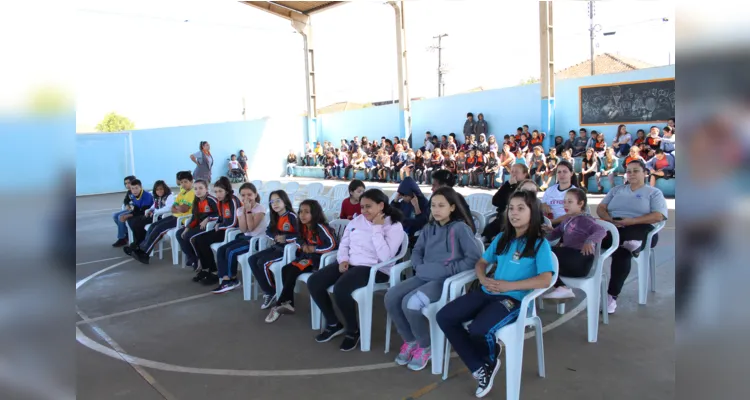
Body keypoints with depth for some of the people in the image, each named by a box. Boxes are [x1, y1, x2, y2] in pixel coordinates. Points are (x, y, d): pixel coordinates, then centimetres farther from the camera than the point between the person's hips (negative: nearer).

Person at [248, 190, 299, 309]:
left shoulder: (291, 216, -14)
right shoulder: (275, 217, 11)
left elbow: (300, 234, -19)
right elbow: (268, 231, 12)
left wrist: (285, 237, -22)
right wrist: (275, 237, -9)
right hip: (276, 246, 9)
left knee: (262, 263, -22)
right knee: (252, 260, -5)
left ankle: (272, 292, -2)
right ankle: (268, 291, -6)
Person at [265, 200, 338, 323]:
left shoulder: (321, 227, -19)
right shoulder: (304, 227, 5)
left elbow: (332, 244, -25)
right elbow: (299, 239, 20)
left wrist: (314, 249, -19)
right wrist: (303, 246, -4)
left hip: (318, 258, -8)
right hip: (306, 256, 8)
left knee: (293, 271, -21)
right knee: (285, 269, -11)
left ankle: (278, 305, -12)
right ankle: (289, 303, -9)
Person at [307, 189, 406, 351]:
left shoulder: (394, 226, -8)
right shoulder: (357, 220, 12)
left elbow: (385, 256, -20)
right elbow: (344, 243, 18)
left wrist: (377, 228, -17)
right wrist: (343, 259, -2)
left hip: (374, 269, -7)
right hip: (350, 264, 7)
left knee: (340, 288, -33)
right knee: (313, 282, -9)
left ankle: (353, 330, -5)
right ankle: (333, 324, 11)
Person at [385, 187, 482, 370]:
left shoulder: (460, 228, -6)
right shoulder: (428, 228, 15)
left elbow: (474, 257, -12)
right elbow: (417, 251, 20)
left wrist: (448, 270, -16)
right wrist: (419, 267, -1)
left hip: (447, 281, -6)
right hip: (424, 276, 7)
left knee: (411, 302, -29)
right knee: (391, 297, -15)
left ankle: (425, 346, -2)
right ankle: (410, 340, 7)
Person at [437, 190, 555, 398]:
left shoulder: (540, 244, -4)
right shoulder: (502, 238, 14)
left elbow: (545, 280, -15)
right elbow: (481, 263, 19)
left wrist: (509, 285, -18)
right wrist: (483, 279, -4)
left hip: (514, 299, -6)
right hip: (488, 292, 7)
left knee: (478, 330, -31)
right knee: (444, 317, -11)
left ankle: (490, 359, 8)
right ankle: (480, 368, -1)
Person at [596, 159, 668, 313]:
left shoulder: (654, 192, 14)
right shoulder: (617, 189, 25)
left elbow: (659, 216, -3)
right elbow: (600, 208, 15)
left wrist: (631, 221, -15)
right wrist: (610, 219, -9)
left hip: (638, 230, -4)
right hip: (612, 228, 4)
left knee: (621, 250, -37)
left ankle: (612, 296, -39)